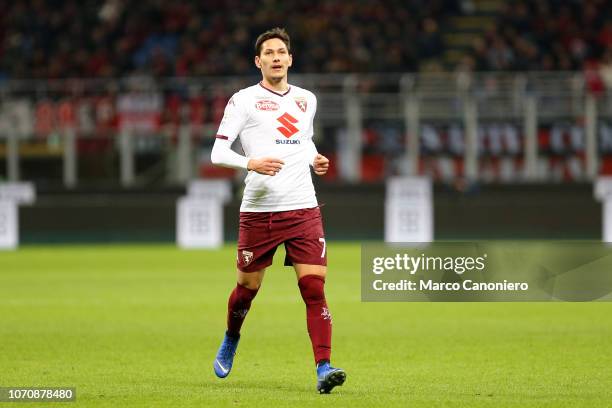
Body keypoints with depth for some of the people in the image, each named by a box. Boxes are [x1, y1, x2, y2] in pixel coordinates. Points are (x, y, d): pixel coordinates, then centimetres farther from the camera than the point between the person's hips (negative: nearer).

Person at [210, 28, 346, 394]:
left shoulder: (307, 100, 13)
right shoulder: (244, 100, -1)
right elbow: (218, 153, -5)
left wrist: (315, 160, 8)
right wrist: (251, 163, -23)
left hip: (303, 209, 2)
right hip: (258, 210, -2)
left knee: (314, 288, -11)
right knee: (248, 287, 10)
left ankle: (324, 369, -15)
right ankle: (230, 342, 40)